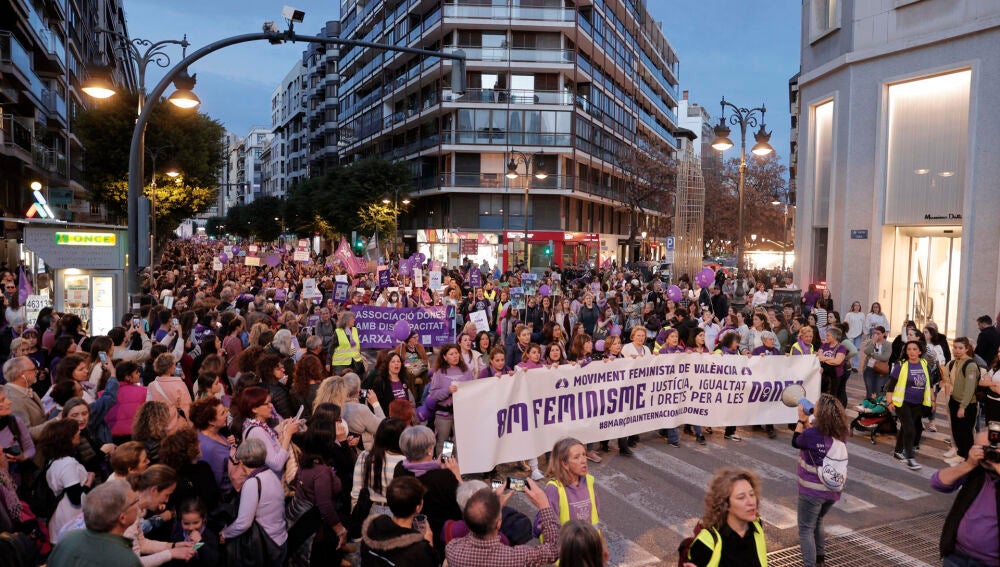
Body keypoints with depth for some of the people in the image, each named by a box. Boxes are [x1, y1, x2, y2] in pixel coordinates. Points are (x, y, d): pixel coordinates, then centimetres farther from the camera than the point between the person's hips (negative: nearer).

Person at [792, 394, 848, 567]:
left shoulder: (811, 434, -24)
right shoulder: (840, 434, -5)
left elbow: (796, 442, -2)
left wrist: (802, 420, 3)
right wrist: (807, 422, 8)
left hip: (812, 491, -7)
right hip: (833, 490, 7)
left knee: (806, 529, 6)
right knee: (818, 521, 29)